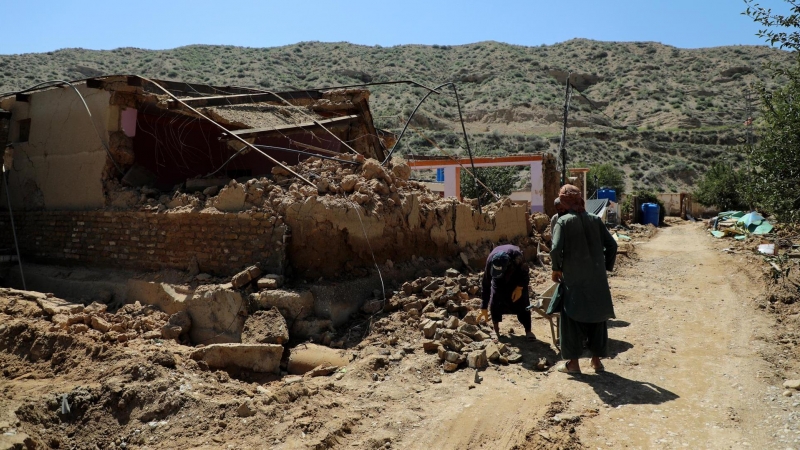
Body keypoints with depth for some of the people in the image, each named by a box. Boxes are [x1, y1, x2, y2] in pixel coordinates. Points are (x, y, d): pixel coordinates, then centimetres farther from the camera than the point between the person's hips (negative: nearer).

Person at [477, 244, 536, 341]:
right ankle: (496, 330, 2)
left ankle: (528, 331, -1)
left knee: (522, 302, -10)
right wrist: (484, 308, -26)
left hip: (518, 276, -1)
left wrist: (520, 287, -24)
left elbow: (525, 272, -18)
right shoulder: (490, 261, -37)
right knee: (495, 301, -12)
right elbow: (486, 285, -28)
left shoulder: (517, 257, -43)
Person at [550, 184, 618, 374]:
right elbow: (612, 245, 4)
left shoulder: (564, 221, -9)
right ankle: (597, 359, 21)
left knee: (572, 319, 7)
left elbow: (556, 249, -18)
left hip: (573, 279, -4)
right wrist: (606, 267, 14)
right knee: (597, 316, 14)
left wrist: (556, 268, -2)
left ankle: (573, 362, 12)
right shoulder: (595, 219, 4)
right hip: (597, 278, 4)